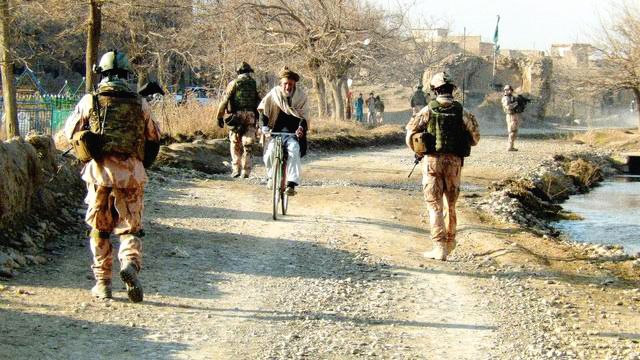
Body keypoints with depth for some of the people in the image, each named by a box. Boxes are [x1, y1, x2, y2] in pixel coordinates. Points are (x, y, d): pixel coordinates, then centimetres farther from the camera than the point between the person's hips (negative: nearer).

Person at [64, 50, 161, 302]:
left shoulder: (90, 101, 1)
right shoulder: (139, 104, 3)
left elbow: (70, 132, 11)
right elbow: (155, 137, 11)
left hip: (99, 170, 0)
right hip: (130, 172, 0)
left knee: (100, 229, 13)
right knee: (130, 227, 7)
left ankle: (102, 283, 14)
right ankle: (130, 264, -20)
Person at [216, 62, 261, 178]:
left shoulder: (233, 83, 2)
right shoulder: (254, 84, 9)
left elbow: (224, 101, -1)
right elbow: (259, 102, 4)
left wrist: (220, 117, 2)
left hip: (236, 116, -2)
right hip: (251, 116, 2)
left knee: (236, 145, 9)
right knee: (248, 146, 5)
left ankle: (236, 169, 3)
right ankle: (246, 171, 3)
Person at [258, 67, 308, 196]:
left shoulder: (301, 96, -2)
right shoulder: (274, 93, -1)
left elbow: (303, 115, -5)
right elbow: (262, 109, 6)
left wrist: (301, 127, -25)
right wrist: (264, 125, -8)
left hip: (294, 132, -1)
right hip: (276, 131, 1)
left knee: (294, 149, -30)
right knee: (270, 152, -23)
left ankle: (291, 184, -31)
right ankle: (272, 175, 9)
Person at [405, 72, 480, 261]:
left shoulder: (428, 110, -4)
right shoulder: (462, 112, 0)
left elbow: (410, 133, -2)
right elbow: (475, 137, 6)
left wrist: (417, 152, 16)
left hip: (432, 161, -2)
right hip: (454, 161, 2)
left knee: (435, 205, 0)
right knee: (450, 203, 19)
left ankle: (440, 247, -9)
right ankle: (450, 242, 32)